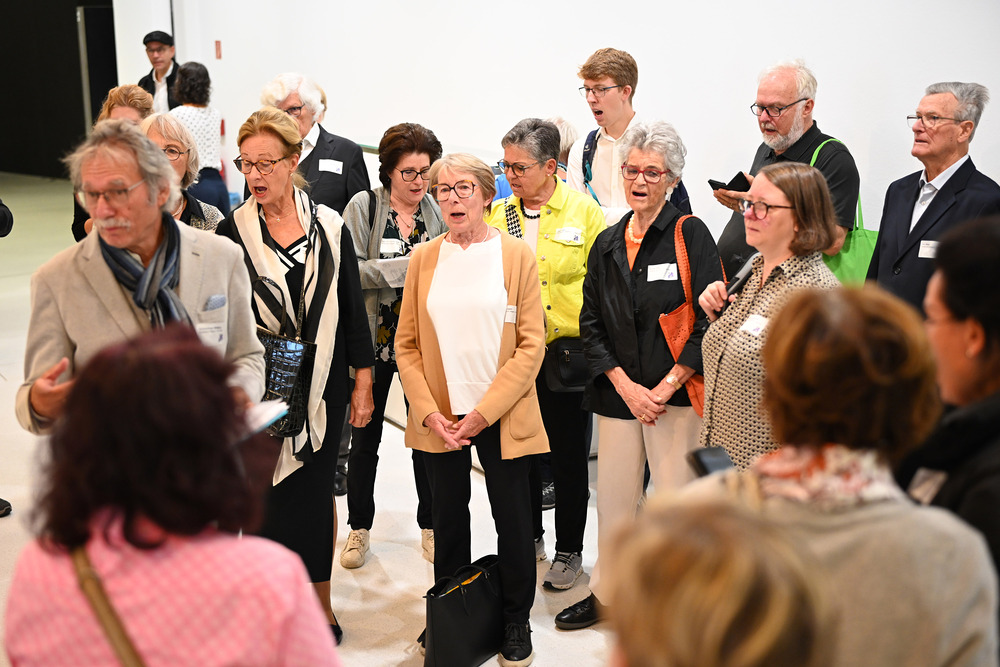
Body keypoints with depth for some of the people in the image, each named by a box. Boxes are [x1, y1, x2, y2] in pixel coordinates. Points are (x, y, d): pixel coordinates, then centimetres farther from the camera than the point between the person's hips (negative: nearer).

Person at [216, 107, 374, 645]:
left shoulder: (329, 227, 1)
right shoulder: (232, 233, -3)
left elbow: (352, 308, 5)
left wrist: (363, 383, 5)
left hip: (321, 387, 1)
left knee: (316, 491, 9)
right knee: (268, 495, 2)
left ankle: (320, 605, 24)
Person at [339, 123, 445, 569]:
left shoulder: (439, 210, 0)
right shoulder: (363, 207, -5)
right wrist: (406, 266, -21)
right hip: (373, 339, -1)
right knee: (365, 436, 11)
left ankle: (430, 525, 25)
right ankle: (360, 527, 27)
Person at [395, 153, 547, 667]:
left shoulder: (516, 255, -1)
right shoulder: (423, 258, 6)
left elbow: (531, 344, -6)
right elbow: (406, 344, 6)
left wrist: (484, 412, -13)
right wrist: (429, 412, -8)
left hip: (502, 417, -2)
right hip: (439, 418, 2)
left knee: (513, 519, 5)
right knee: (448, 519, 11)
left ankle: (516, 623, 23)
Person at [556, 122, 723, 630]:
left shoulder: (690, 235, -4)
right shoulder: (607, 244, 11)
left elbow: (709, 320, -9)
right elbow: (591, 324, 9)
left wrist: (665, 388, -13)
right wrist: (625, 386, -4)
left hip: (675, 395, -4)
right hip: (617, 393, 4)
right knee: (614, 498, 11)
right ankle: (605, 594, 29)